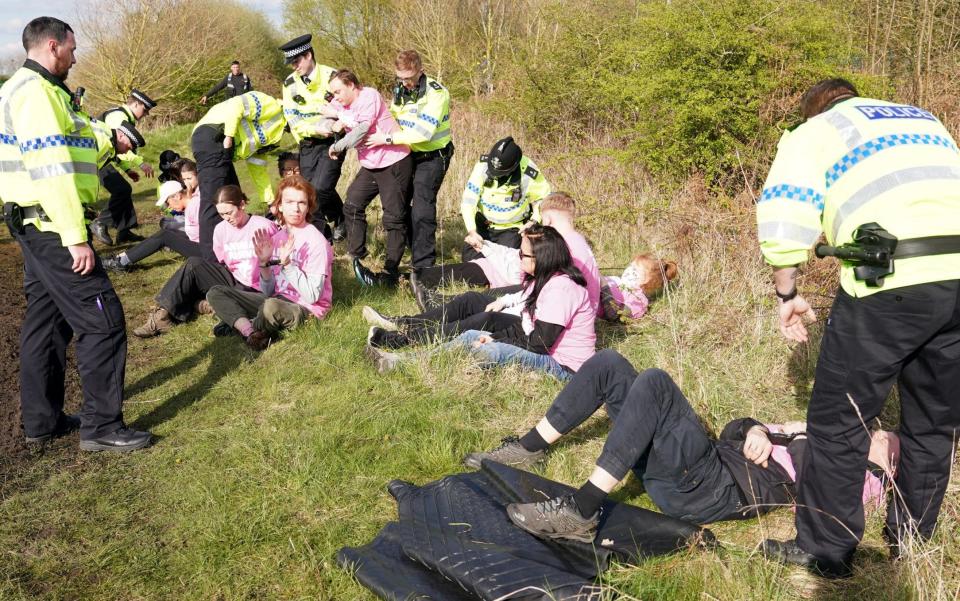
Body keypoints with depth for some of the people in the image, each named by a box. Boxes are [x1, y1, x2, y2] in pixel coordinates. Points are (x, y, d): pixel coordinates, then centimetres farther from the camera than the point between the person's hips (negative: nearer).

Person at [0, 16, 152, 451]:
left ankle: (41, 421, 23)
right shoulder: (36, 91, -15)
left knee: (47, 320, 14)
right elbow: (51, 170, -22)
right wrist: (76, 237, -24)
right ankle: (101, 427, -2)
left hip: (35, 226, 11)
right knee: (102, 319, -8)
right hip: (52, 226, -11)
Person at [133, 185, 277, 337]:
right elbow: (222, 265, 14)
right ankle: (164, 313, -18)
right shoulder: (221, 229, 7)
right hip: (232, 281, 6)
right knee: (194, 264, -17)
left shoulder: (264, 226, -9)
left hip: (253, 290, -5)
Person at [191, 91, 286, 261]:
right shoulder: (271, 105, 4)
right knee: (213, 201, -14)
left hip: (220, 147, 10)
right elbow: (236, 106, -12)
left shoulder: (272, 136, 30)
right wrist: (229, 137, -18)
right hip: (212, 138, -10)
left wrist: (271, 200, 28)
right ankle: (211, 259, -17)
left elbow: (257, 164, 30)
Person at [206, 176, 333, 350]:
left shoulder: (316, 241, -12)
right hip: (278, 301, 7)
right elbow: (268, 292, 6)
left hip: (306, 309, -7)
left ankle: (240, 325, -7)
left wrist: (287, 263, -23)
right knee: (215, 293, -1)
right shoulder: (277, 237, 6)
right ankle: (250, 332, -23)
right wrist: (264, 263, -11)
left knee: (271, 306, -39)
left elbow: (312, 296, -18)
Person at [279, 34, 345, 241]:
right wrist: (316, 129, -20)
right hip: (308, 145, 4)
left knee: (321, 188, -19)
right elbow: (292, 119, -3)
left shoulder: (331, 76, -8)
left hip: (332, 142, -4)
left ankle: (341, 219, 10)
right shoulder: (290, 83, 2)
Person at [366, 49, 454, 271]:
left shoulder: (436, 93, -21)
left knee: (422, 209, -13)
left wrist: (388, 139, -28)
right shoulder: (399, 89, 2)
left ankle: (423, 265, -4)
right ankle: (417, 253, 28)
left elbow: (424, 132, -29)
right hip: (408, 154, 8)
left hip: (432, 157, -8)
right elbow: (393, 118, 15)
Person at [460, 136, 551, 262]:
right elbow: (468, 200, -22)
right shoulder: (483, 164, -20)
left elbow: (544, 201, -5)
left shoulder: (529, 175, -24)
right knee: (469, 258, -7)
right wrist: (472, 231, -32)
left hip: (510, 229, -2)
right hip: (482, 223, 2)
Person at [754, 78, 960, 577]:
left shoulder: (816, 132, 13)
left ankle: (824, 551, 15)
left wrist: (787, 294, 7)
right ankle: (911, 545, 31)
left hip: (892, 281, -6)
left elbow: (784, 217, -1)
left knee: (837, 422, 7)